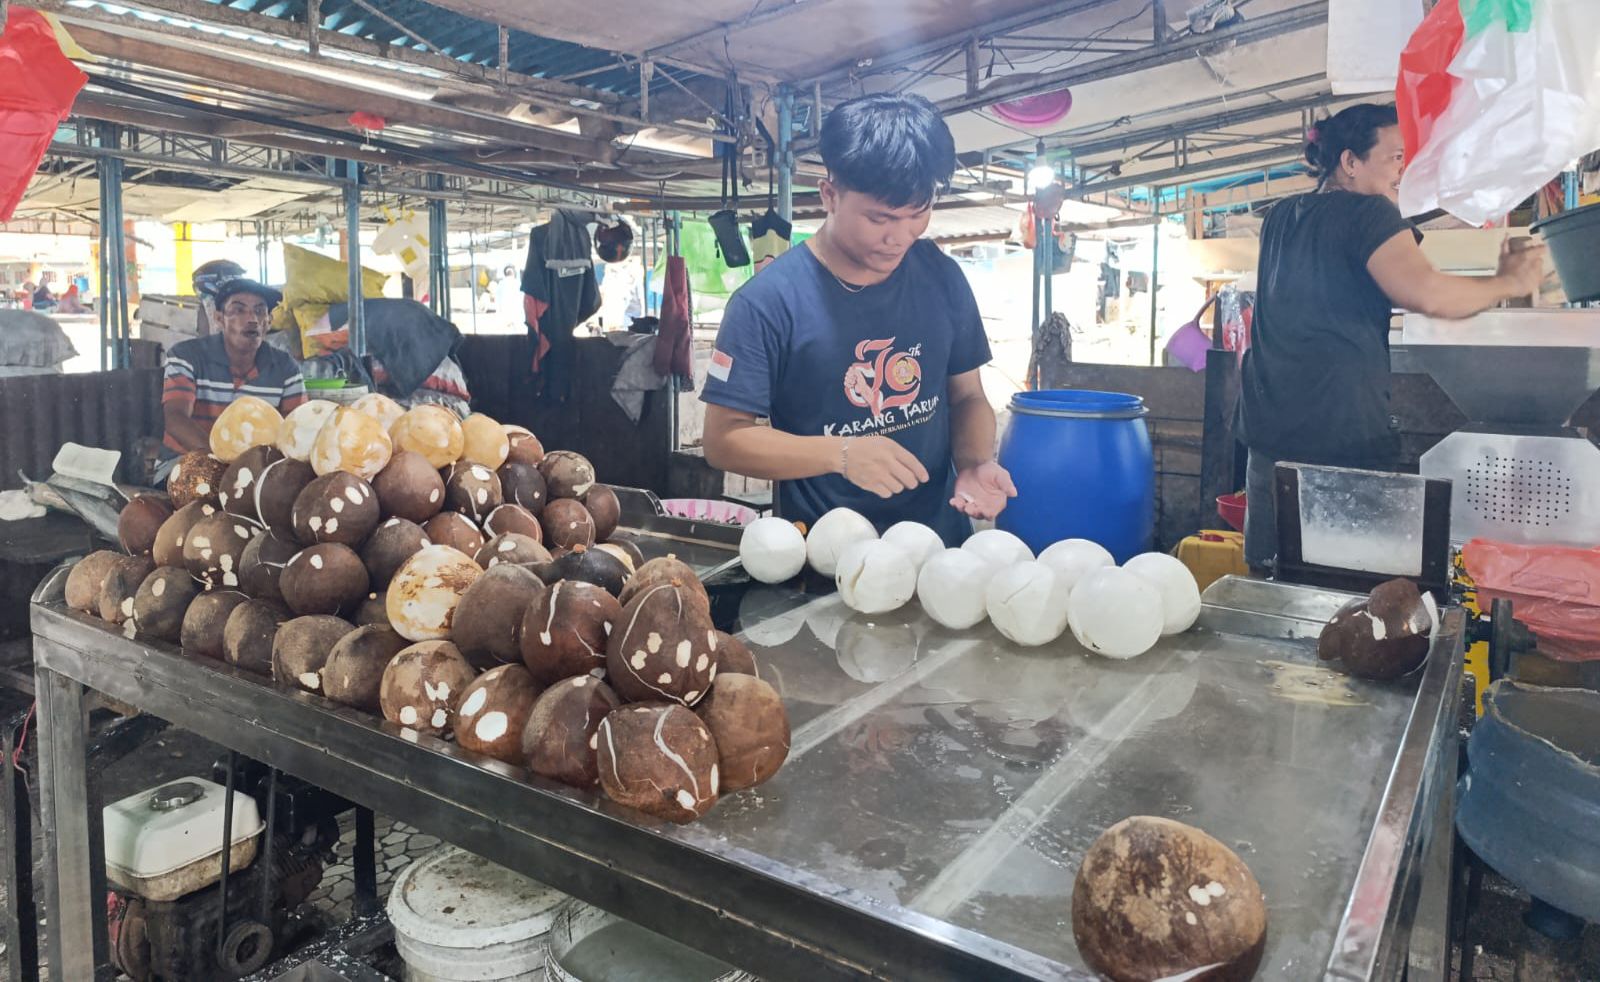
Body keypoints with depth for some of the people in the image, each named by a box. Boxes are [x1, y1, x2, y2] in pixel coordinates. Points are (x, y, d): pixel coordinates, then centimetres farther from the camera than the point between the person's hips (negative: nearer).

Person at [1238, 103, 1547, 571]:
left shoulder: (1280, 217, 15)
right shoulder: (1367, 213, -7)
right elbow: (1426, 293, -22)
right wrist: (1510, 282, -6)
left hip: (1268, 433, 7)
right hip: (1344, 439, -7)